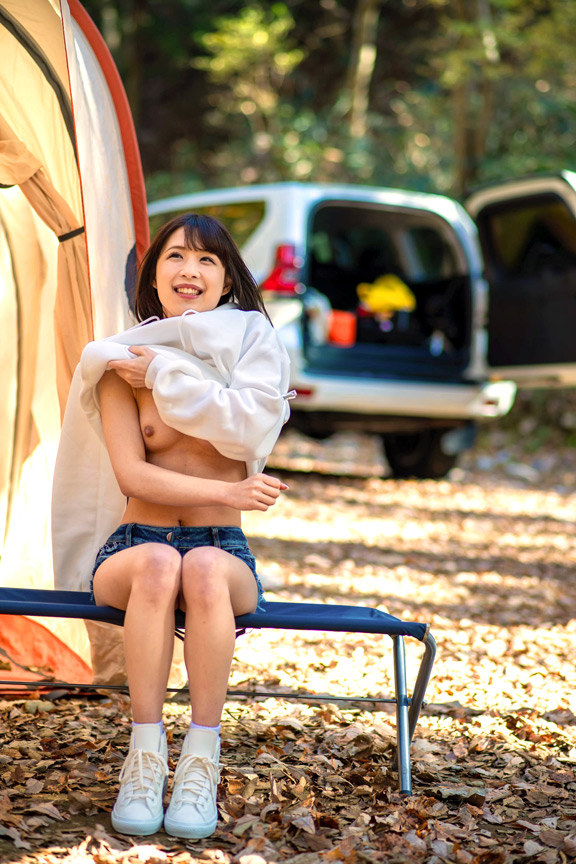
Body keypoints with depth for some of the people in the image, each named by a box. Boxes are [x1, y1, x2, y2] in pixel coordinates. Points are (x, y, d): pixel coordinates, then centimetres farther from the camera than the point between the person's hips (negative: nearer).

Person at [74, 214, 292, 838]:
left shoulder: (250, 345, 3)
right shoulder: (123, 362, 3)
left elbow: (248, 428, -17)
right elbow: (132, 475, -8)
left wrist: (164, 374, -12)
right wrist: (226, 492, -15)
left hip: (223, 551, 0)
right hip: (133, 547, 0)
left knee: (204, 568, -36)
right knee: (157, 563, -36)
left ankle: (201, 762, -29)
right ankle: (145, 757, -30)